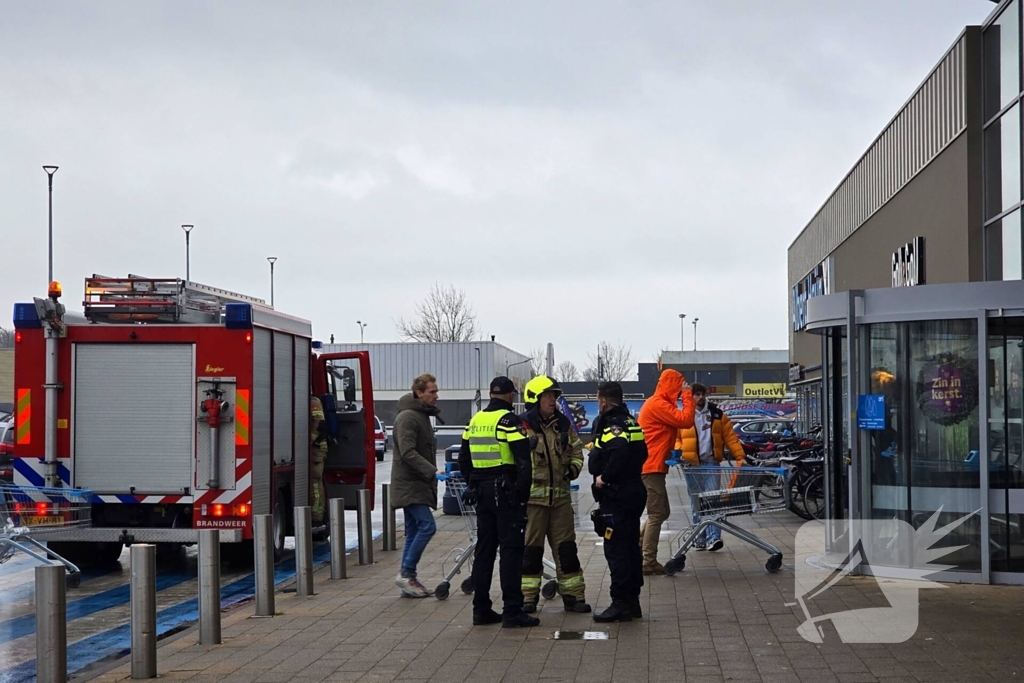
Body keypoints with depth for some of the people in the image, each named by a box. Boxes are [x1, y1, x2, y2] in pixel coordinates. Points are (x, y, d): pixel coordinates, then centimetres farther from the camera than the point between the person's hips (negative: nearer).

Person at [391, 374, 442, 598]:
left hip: (417, 484, 10)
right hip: (409, 484, -10)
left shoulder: (422, 416, 18)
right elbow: (408, 452, -24)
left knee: (414, 532, 9)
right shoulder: (407, 417, -14)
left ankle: (409, 579, 12)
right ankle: (406, 574, -11)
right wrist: (432, 471, -29)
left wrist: (432, 474, 16)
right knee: (427, 525, -16)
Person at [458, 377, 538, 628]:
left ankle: (481, 609, 15)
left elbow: (464, 459, 17)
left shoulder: (475, 421, 11)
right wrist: (523, 494, -9)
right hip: (506, 492, -7)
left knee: (484, 550, 12)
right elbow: (524, 462, -17)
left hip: (482, 493, 7)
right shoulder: (510, 421, -12)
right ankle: (512, 611, -5)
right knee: (511, 550, -4)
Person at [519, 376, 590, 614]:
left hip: (560, 495, 5)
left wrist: (574, 468, 4)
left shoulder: (563, 423, 11)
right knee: (531, 547, 2)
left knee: (566, 547, 8)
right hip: (532, 496, -5)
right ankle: (528, 596, 10)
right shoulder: (523, 425, -8)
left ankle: (573, 595, 14)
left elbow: (576, 449, 20)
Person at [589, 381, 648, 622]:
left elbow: (620, 451, -34)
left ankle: (620, 603, -6)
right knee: (631, 547, 14)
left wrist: (604, 477, -23)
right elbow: (641, 453, 22)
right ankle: (632, 601, 21)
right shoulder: (631, 423, 15)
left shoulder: (612, 426, -15)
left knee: (616, 550, -7)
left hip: (615, 496, -10)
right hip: (634, 492, 10)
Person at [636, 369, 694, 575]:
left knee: (662, 512, 16)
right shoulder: (658, 405, -14)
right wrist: (687, 396, -11)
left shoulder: (659, 404, 20)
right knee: (657, 514, -7)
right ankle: (648, 562, -4)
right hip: (652, 467, -10)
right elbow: (685, 420, -20)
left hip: (653, 466, 10)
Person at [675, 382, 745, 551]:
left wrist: (739, 456, -3)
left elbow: (730, 436, 6)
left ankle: (713, 538, -16)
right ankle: (700, 539, 14)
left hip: (711, 463, -1)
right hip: (691, 465, 1)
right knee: (696, 504, 7)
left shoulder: (717, 414, 8)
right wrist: (678, 451, -11)